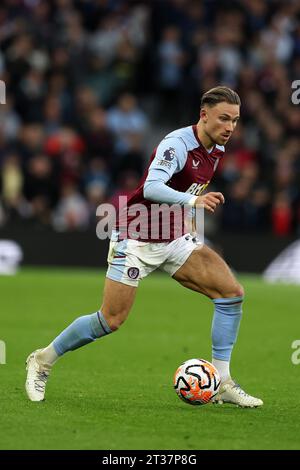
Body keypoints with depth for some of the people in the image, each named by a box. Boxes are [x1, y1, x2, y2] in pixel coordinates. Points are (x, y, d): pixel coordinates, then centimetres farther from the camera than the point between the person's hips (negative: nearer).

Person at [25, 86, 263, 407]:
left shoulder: (217, 149, 3)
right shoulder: (178, 143, -23)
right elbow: (151, 188, -39)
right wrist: (192, 200, -53)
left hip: (175, 240, 8)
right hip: (136, 240, -8)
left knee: (231, 293, -9)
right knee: (111, 320, -7)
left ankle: (221, 383, -4)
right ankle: (43, 361, 16)